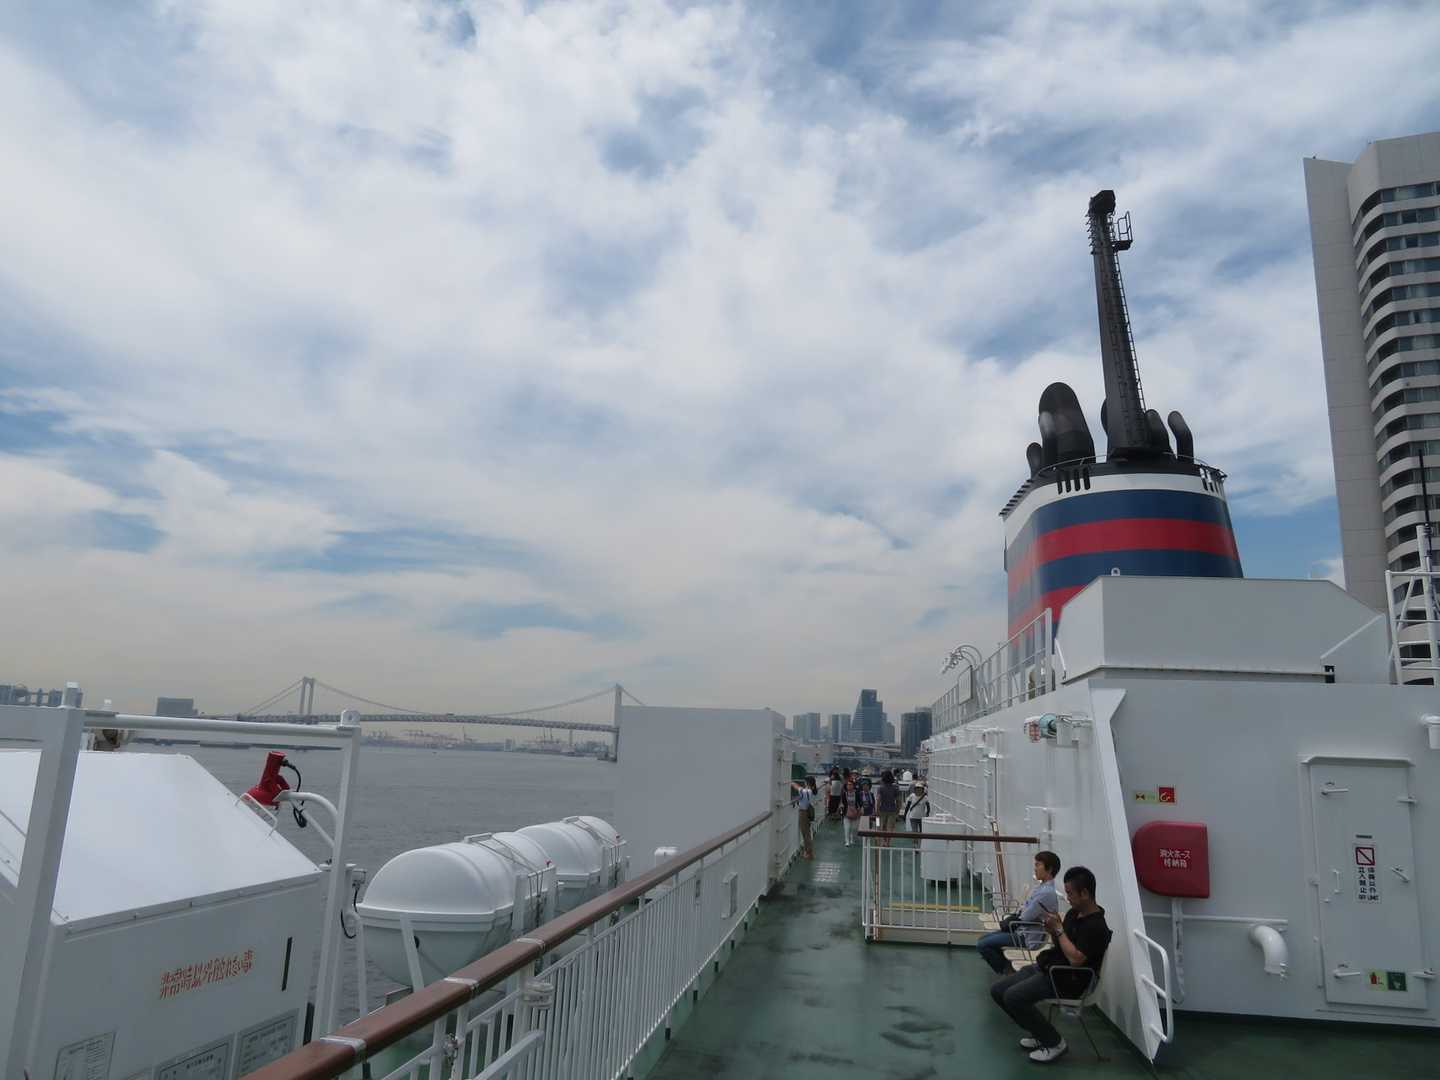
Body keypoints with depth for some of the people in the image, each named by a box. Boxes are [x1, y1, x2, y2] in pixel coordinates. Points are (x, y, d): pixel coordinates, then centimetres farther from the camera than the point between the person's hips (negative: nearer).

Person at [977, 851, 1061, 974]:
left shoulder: (1047, 893, -23)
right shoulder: (1039, 885, 7)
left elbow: (1025, 919, -21)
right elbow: (1022, 910, 14)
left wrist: (1007, 924, -7)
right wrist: (1008, 920, 0)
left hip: (1028, 936, -10)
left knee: (982, 945, -14)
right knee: (983, 939, 10)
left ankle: (1006, 973, 4)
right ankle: (1006, 967, 14)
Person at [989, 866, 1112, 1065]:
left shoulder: (1096, 926, -19)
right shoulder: (1073, 913, 9)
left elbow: (1075, 959, -27)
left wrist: (1059, 929, -18)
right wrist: (1052, 931, -3)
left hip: (1067, 980, -10)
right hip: (1046, 967, 10)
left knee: (1013, 997, -26)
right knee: (997, 990, -1)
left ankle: (1054, 1042, -7)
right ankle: (1040, 1032, 11)